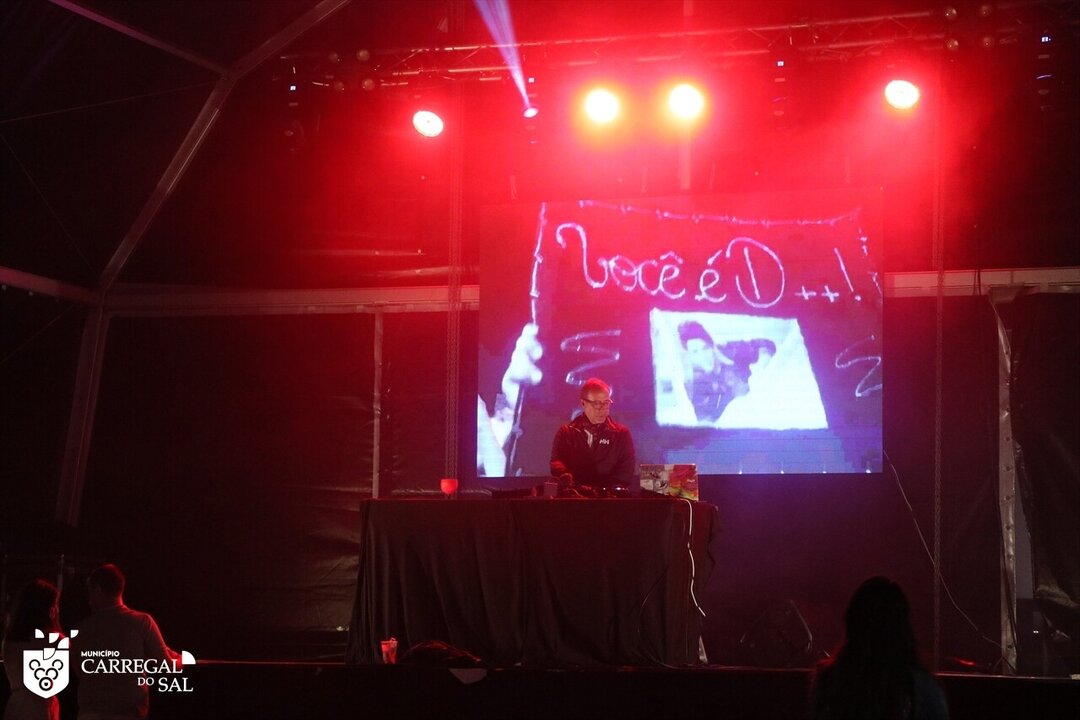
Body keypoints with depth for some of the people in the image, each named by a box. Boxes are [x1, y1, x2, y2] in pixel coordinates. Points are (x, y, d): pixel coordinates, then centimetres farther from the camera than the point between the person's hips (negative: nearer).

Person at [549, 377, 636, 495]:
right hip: (573, 497, 1)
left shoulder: (622, 434, 14)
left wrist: (601, 489, -12)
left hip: (608, 496, -1)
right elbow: (557, 464, 3)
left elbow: (626, 472, 5)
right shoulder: (565, 433, 15)